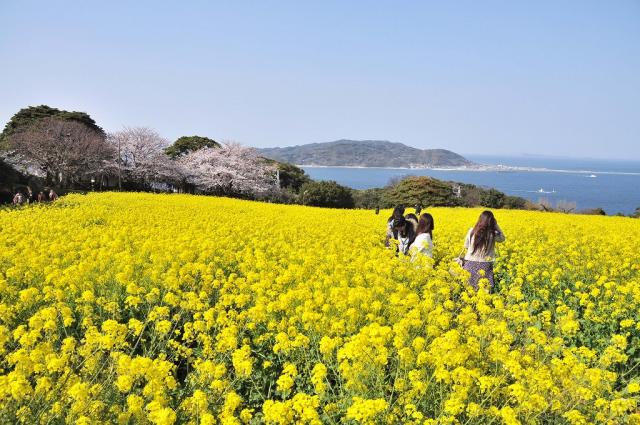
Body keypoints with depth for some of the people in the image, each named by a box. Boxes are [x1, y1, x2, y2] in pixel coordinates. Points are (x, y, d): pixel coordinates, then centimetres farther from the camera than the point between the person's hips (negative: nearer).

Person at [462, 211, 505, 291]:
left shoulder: (471, 231, -5)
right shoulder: (492, 234, -8)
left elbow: (466, 246, 8)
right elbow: (502, 238, 15)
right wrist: (496, 225, 9)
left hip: (471, 264, 1)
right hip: (485, 265, -1)